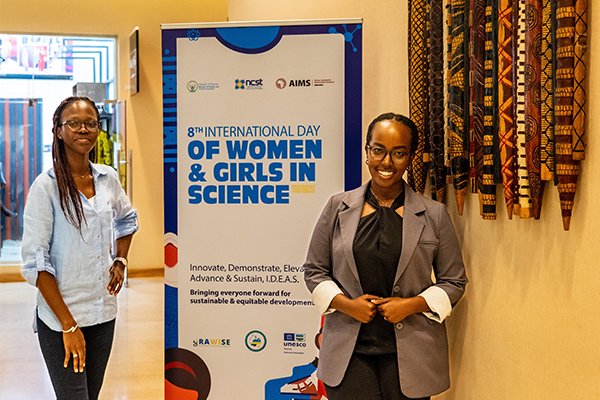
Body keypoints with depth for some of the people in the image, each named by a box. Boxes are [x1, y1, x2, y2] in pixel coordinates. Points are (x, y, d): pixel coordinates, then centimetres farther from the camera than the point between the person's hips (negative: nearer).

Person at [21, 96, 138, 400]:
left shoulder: (108, 178, 5)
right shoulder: (46, 187, -11)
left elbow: (126, 218, 26)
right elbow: (35, 262, -14)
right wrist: (68, 324, -17)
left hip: (104, 313, 5)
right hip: (59, 319, -5)